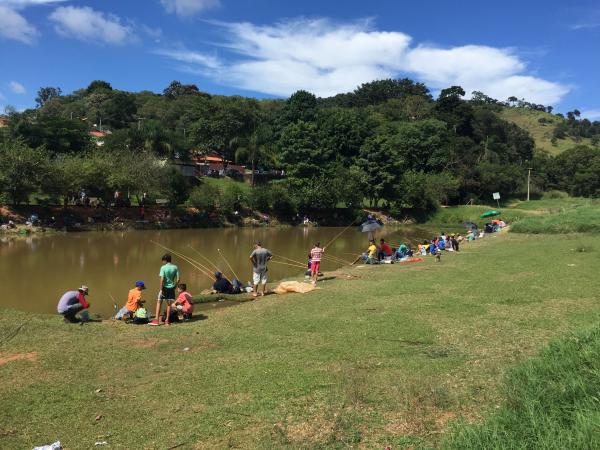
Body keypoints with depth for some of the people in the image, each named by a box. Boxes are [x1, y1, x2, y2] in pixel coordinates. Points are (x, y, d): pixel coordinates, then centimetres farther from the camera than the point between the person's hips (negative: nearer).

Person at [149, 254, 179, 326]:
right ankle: (167, 320, 14)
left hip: (165, 287, -4)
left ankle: (157, 320, 3)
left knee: (159, 303, 5)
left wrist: (161, 289, -12)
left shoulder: (163, 267, -11)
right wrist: (174, 286, 12)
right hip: (171, 288, 4)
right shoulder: (175, 267, 1)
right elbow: (178, 279, 0)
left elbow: (162, 279, -17)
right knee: (169, 304, 10)